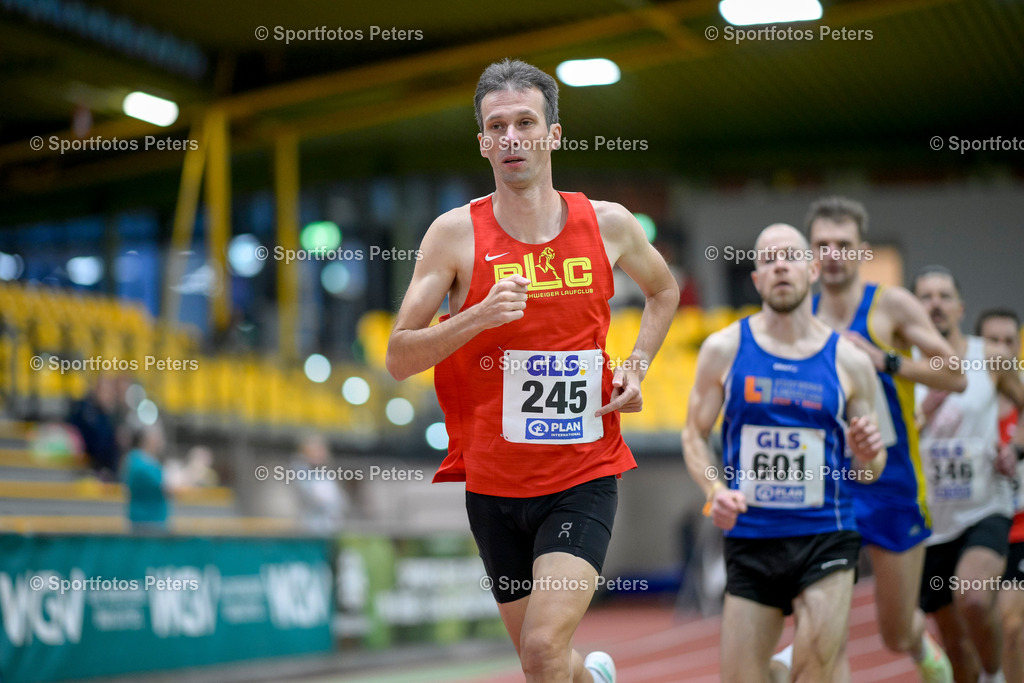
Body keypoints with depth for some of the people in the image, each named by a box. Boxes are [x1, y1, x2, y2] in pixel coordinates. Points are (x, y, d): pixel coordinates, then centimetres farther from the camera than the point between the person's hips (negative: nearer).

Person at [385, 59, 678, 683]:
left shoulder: (609, 225, 0)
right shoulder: (455, 233, -5)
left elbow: (664, 290, 21)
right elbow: (398, 359, -6)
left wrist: (636, 370, 6)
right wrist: (478, 316, -21)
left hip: (584, 475, -1)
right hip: (493, 481, 1)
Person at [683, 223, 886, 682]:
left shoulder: (849, 361, 3)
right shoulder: (724, 349, 2)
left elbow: (869, 473, 10)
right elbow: (695, 434, 7)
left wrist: (868, 457, -13)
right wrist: (714, 490, -11)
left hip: (825, 538, -1)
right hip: (749, 538, 1)